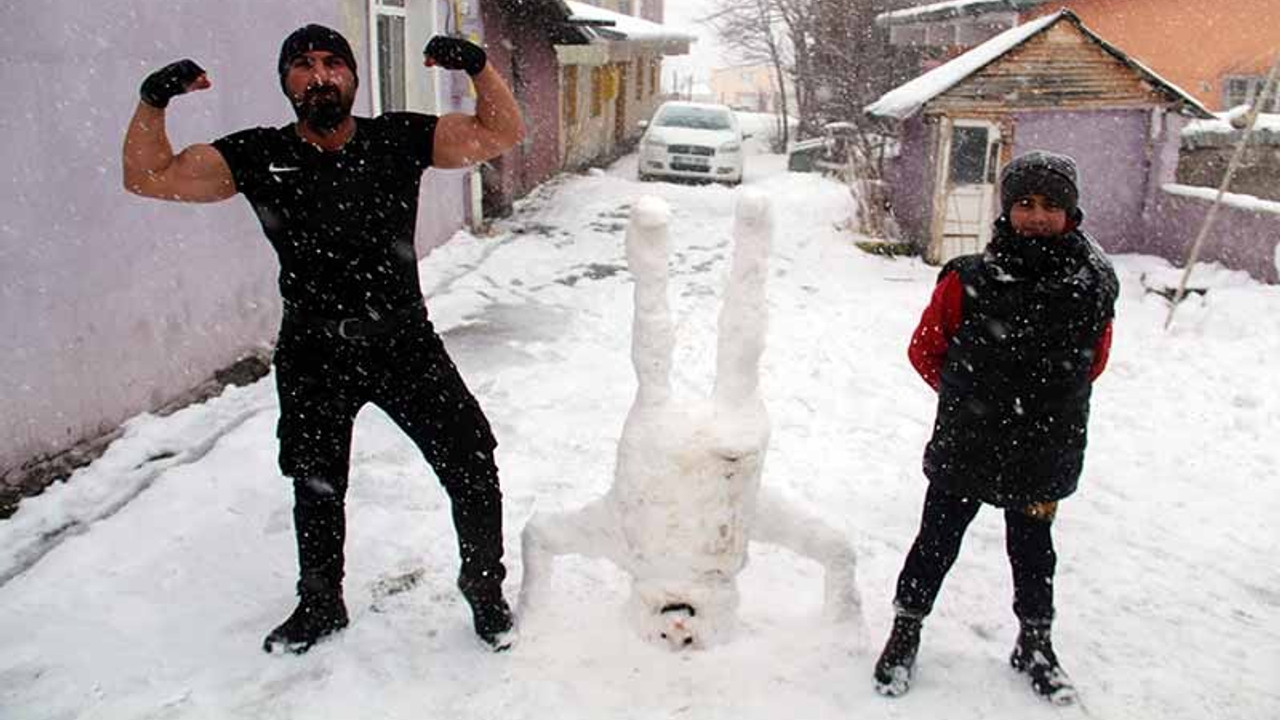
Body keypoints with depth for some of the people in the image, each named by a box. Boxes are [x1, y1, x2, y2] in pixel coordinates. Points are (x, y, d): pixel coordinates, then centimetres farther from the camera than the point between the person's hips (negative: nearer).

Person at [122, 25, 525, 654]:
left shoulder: (399, 139, -7)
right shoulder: (257, 155, -5)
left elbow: (503, 134, -6)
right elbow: (147, 178, -3)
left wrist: (478, 66, -22)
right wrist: (154, 101, -18)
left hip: (405, 342, -1)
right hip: (312, 355, 2)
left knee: (471, 465, -4)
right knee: (316, 488, 20)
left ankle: (485, 590, 23)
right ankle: (320, 606, 45)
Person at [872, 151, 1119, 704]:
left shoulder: (1094, 285, -8)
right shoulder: (969, 280, -15)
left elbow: (1093, 363, 9)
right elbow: (925, 350, -1)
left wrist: (1047, 403, 12)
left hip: (1043, 455, 2)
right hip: (963, 450, -2)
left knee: (1033, 553, 20)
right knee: (936, 544, 13)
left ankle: (1035, 644, 42)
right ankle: (905, 631, 34)